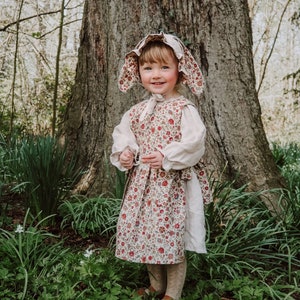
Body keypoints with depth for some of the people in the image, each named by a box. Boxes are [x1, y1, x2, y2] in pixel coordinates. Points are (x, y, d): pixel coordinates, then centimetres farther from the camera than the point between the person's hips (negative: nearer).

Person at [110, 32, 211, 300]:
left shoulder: (183, 108, -10)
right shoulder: (137, 111, 9)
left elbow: (195, 143, -16)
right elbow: (122, 133, 17)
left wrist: (166, 157, -24)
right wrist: (123, 153, -2)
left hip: (172, 184, -6)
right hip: (142, 183, 6)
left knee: (171, 235, 1)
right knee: (144, 233, 14)